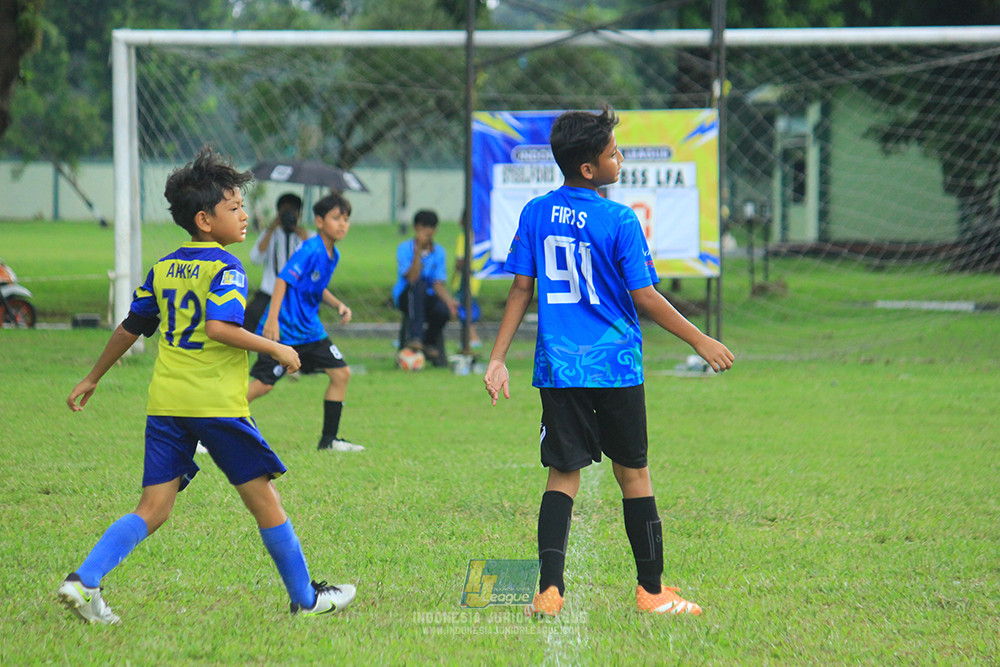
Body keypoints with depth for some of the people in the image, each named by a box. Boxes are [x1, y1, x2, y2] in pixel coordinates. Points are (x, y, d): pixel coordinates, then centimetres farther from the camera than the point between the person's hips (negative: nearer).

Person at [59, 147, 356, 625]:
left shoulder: (163, 269, 14)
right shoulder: (226, 269, -8)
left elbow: (129, 329, 20)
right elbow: (218, 327, -23)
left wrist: (93, 379, 29)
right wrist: (274, 349, -13)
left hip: (165, 403, 6)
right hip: (217, 402, -6)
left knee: (153, 509, 4)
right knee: (264, 499, 7)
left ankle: (84, 581, -13)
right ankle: (306, 598, 16)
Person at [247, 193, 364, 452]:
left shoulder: (333, 255, 10)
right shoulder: (310, 250, -17)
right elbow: (283, 280, -23)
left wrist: (338, 305, 9)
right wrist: (272, 319, -31)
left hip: (310, 329, 9)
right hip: (283, 329, -9)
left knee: (341, 373, 4)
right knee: (263, 385, -11)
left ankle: (329, 439, 13)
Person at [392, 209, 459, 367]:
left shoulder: (438, 252, 4)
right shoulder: (405, 248, -6)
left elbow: (438, 284, -5)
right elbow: (412, 278, -21)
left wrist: (450, 301, -23)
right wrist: (418, 250, -26)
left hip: (428, 298, 3)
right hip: (405, 297, -3)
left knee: (444, 310, -31)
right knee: (419, 285, -36)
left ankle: (430, 342, 1)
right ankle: (414, 337, -40)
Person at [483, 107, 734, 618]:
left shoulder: (535, 214, 3)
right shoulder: (619, 222, -10)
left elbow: (521, 289, 5)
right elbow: (644, 298, -10)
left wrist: (497, 358, 10)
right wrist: (701, 341, -1)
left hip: (557, 368, 4)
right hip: (615, 366, -3)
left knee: (562, 475, 5)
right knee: (633, 473, 8)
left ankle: (549, 589, -9)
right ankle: (650, 590, 14)